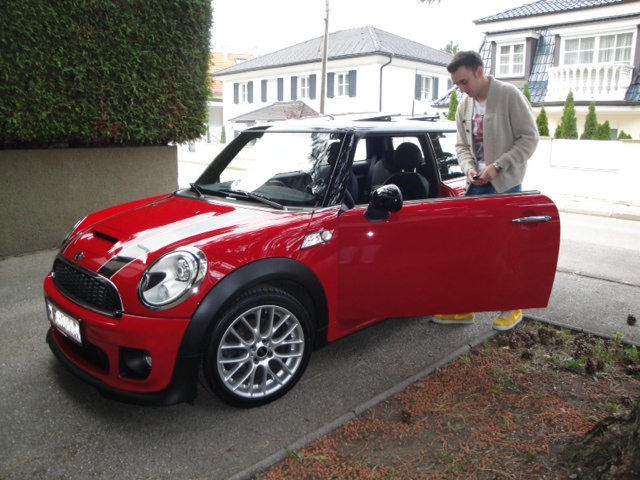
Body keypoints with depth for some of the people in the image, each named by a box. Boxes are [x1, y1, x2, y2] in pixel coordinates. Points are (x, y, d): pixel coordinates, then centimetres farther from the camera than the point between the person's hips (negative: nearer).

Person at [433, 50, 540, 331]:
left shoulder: (509, 95, -11)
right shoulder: (464, 107, 7)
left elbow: (529, 138, -13)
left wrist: (498, 165, -20)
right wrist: (469, 167, -8)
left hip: (506, 185, -6)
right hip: (477, 185, 6)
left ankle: (512, 307, 21)